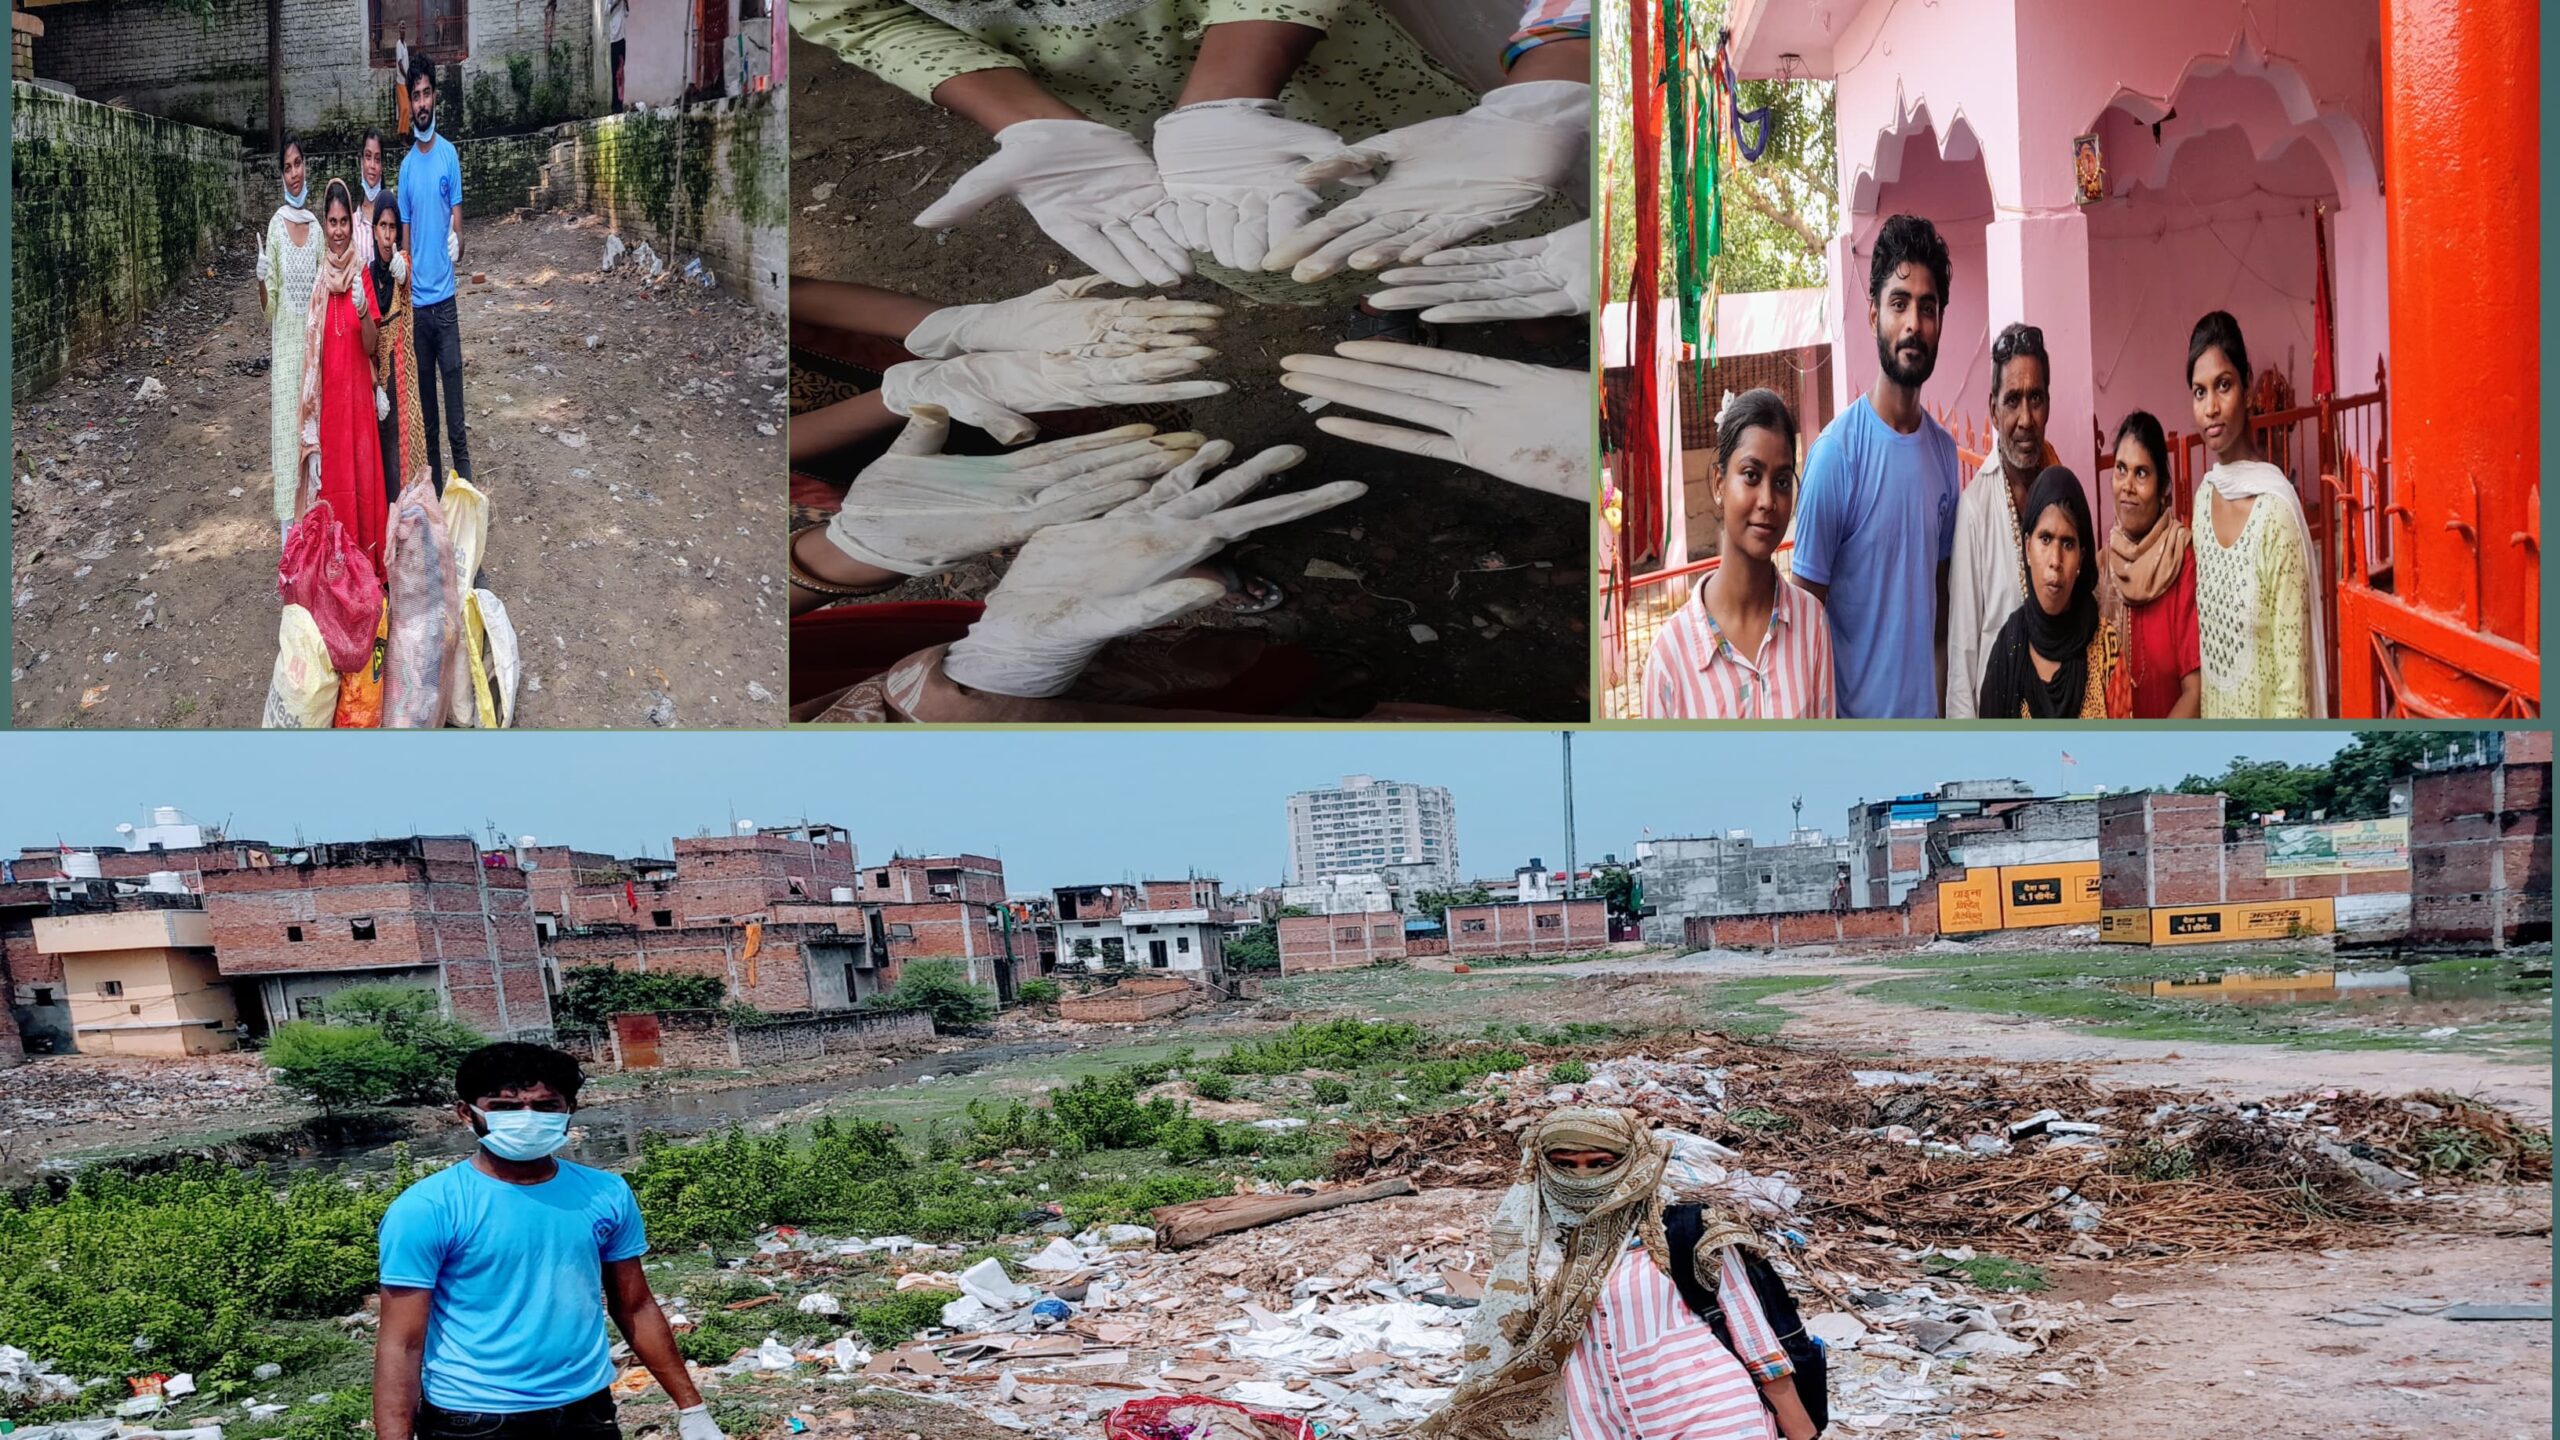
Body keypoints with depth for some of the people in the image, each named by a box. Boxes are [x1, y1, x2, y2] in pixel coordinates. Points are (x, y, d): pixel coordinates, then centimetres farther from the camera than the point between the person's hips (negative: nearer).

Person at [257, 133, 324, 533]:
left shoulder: (316, 226, 7)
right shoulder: (276, 225, -6)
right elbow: (267, 302, -7)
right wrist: (261, 278, -24)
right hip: (284, 343, -4)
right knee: (285, 425, -2)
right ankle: (287, 521, 2)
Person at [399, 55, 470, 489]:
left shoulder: (449, 155, -1)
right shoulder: (406, 165, 5)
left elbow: (457, 218, -1)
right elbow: (404, 239, 7)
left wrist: (458, 242, -24)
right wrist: (404, 298, -2)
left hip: (445, 296, -3)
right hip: (417, 301, 3)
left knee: (454, 399, -5)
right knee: (425, 400, 8)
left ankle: (466, 484, -2)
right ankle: (435, 489, 15)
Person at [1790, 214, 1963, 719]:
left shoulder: (1945, 450, 3)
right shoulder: (1836, 453, -16)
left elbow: (1940, 586, 11)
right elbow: (1808, 605, -13)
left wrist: (1940, 701, 9)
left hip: (1923, 708, 6)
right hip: (1855, 712, -6)